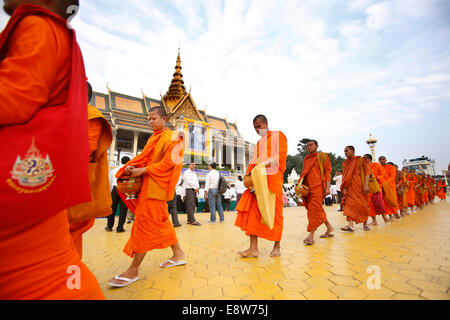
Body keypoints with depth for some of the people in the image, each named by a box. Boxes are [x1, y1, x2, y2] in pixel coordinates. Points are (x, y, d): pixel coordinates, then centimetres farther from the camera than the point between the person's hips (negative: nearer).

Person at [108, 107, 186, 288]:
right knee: (160, 221, 12)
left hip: (158, 185, -8)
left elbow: (168, 162, -14)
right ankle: (178, 254, 25)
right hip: (148, 184, 8)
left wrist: (143, 170, -16)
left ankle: (133, 270, 0)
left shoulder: (173, 137, -5)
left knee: (145, 222, -9)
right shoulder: (154, 138, 20)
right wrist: (131, 166, -6)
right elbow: (144, 157, 14)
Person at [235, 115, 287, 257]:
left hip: (273, 179, -5)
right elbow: (254, 161, 20)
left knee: (274, 212, -1)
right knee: (253, 211, -6)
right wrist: (249, 173, 1)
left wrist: (266, 164, -19)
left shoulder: (278, 136, 9)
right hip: (258, 180, 6)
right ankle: (253, 248, -3)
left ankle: (277, 247, 14)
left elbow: (281, 155, -5)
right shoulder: (259, 143, 28)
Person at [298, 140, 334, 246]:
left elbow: (328, 171, -2)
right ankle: (329, 228, 29)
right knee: (317, 209, 10)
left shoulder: (323, 156, 5)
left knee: (314, 208, -11)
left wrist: (328, 186, -12)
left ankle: (311, 235, -10)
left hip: (318, 185, -6)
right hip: (308, 186, 6)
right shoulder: (306, 159, 20)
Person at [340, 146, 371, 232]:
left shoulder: (361, 159, 1)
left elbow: (367, 172, -6)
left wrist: (366, 185, -16)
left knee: (363, 204, 4)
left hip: (360, 186, -3)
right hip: (350, 187, 3)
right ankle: (350, 225, -16)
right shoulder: (345, 163, 12)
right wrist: (344, 188, 2)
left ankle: (365, 224, 21)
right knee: (350, 204, -9)